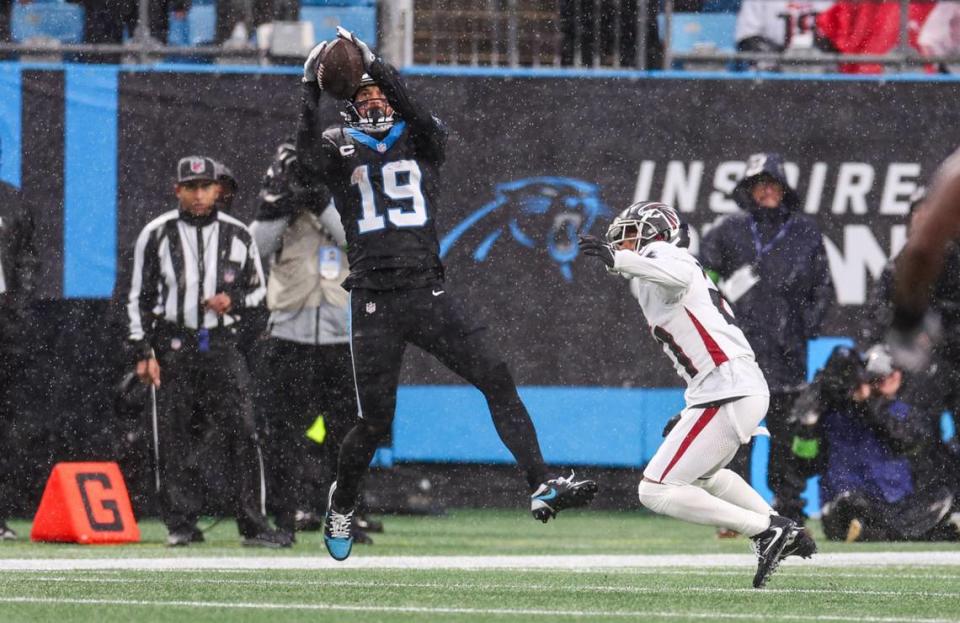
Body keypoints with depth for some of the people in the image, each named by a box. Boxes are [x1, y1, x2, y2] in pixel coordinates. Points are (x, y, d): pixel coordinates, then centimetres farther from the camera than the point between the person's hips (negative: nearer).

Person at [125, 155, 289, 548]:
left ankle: (253, 525, -8)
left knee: (241, 431, -9)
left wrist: (234, 302, -7)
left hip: (222, 344, 1)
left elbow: (259, 290, 15)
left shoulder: (238, 235, 6)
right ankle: (181, 524, 9)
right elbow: (139, 297, 4)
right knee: (175, 439, 0)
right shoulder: (157, 234, 2)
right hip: (173, 348, -1)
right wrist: (143, 352, -4)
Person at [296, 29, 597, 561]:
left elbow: (423, 123, -14)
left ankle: (542, 486, -16)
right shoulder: (340, 144, 7)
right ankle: (342, 502, 26)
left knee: (496, 379, -13)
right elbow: (309, 164, -16)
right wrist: (310, 95, -21)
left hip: (427, 293, 2)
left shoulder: (421, 140, 10)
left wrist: (379, 70, -20)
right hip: (374, 303, -2)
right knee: (376, 419, 0)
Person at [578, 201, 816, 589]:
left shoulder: (659, 257, -5)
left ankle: (765, 529, -11)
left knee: (656, 492, -9)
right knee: (702, 473, 35)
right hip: (749, 387, 11)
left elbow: (679, 275, -30)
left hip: (727, 393, -11)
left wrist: (619, 259, -38)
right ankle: (785, 533, 27)